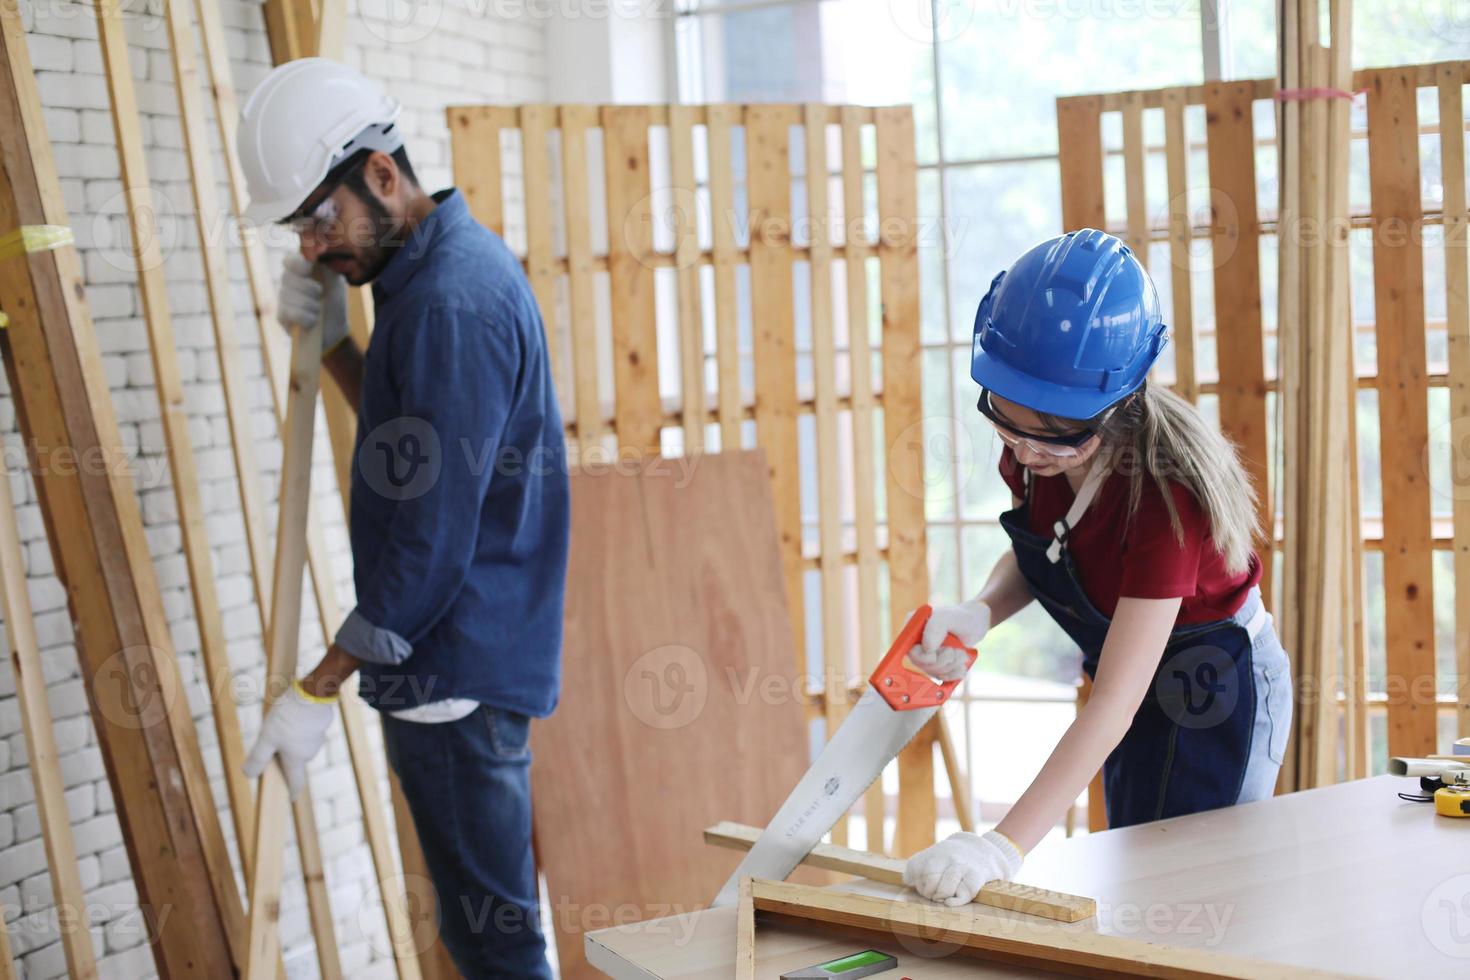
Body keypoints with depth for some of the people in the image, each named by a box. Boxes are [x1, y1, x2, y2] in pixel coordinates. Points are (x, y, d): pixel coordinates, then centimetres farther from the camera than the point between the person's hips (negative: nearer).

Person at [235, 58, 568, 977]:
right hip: (475, 655, 10)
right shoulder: (456, 260, 10)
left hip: (455, 666, -10)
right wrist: (332, 339, 8)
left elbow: (432, 541, -23)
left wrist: (317, 691, -18)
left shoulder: (450, 304, -21)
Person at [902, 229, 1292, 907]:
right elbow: (1030, 555, 3)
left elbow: (1114, 704, -40)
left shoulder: (1164, 489, -37)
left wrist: (1005, 845, -48)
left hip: (1214, 698, -7)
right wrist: (979, 612, -21)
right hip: (1134, 683, 7)